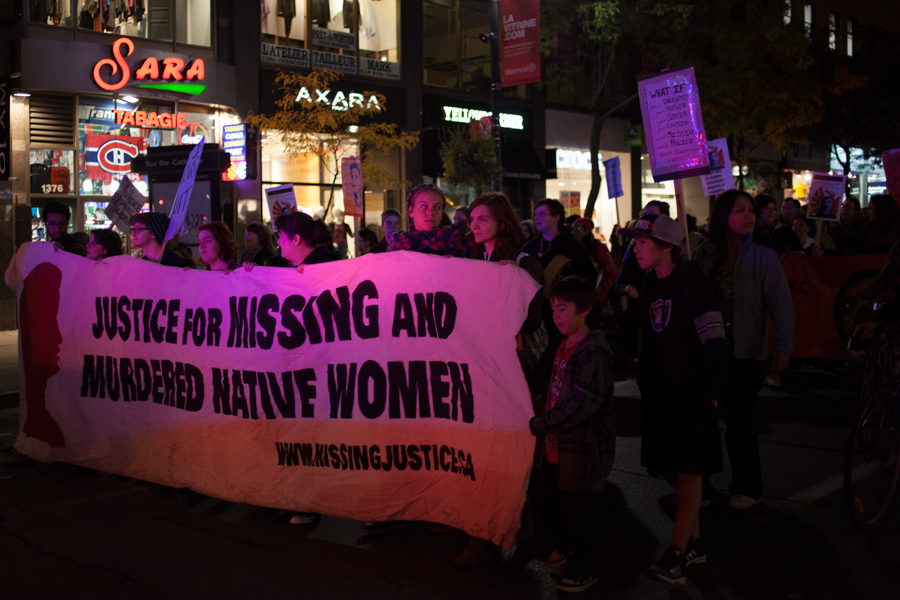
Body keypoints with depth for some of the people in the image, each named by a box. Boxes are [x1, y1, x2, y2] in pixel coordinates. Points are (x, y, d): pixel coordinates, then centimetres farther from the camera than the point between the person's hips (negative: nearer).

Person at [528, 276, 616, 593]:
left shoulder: (592, 354, -21)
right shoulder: (558, 345, 7)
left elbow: (580, 405, -26)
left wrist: (539, 424, -19)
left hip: (580, 446, -9)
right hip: (553, 444, 9)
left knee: (576, 508, 3)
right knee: (540, 494, 21)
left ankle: (583, 570, 22)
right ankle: (566, 543, 44)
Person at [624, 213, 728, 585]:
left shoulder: (692, 282, -13)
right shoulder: (650, 285, 10)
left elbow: (714, 339, -16)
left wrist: (711, 390, -17)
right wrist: (646, 382, 15)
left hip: (691, 392, -7)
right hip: (661, 392, 8)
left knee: (689, 471, -4)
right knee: (680, 471, 13)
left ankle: (677, 554, -5)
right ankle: (694, 543, 23)